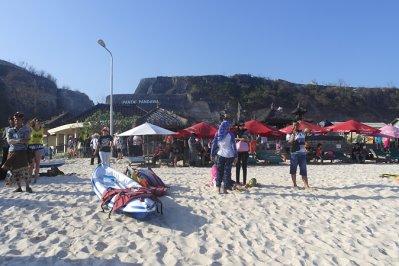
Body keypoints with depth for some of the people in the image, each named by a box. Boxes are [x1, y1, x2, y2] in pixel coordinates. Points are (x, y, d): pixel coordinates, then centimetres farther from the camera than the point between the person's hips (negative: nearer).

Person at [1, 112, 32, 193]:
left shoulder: (25, 129, 5)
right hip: (12, 152, 3)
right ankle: (19, 187, 14)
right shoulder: (10, 130, 12)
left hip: (23, 151, -3)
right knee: (15, 170, 3)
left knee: (24, 169, -13)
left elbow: (26, 140, -5)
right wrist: (18, 141, -25)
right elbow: (9, 140, -5)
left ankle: (27, 187, -5)